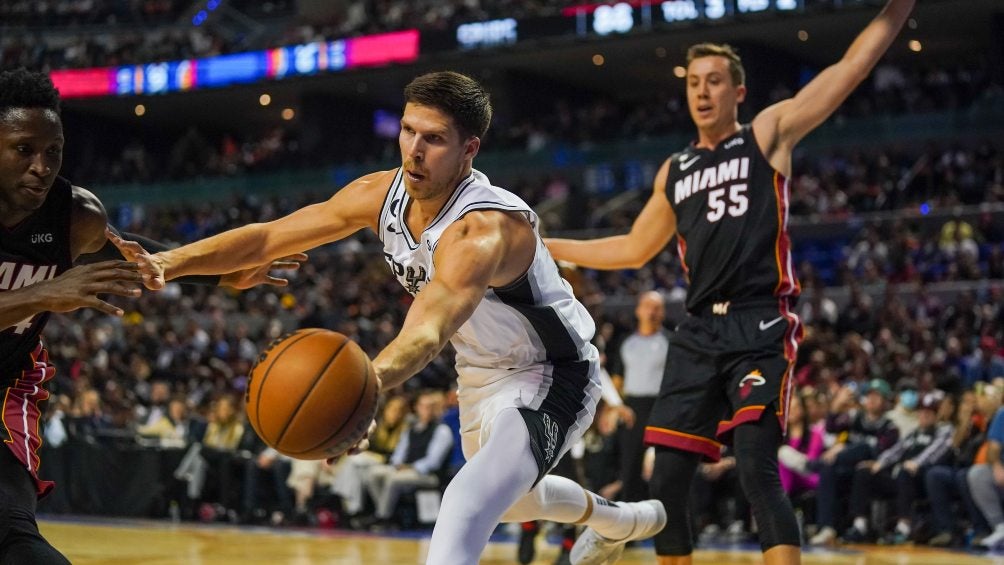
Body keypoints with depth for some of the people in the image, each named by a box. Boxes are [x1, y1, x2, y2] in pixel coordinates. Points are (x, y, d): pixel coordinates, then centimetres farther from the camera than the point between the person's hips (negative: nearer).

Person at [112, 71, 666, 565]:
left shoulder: (485, 229, -37)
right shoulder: (382, 195, -13)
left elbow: (427, 334, -54)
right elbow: (269, 236, -12)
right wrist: (168, 263, -28)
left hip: (552, 378, -9)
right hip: (482, 374, 9)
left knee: (467, 507, -33)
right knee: (507, 497, 33)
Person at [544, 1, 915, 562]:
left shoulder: (769, 134, 5)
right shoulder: (674, 171, 19)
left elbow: (854, 65, -3)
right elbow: (634, 249, 29)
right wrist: (544, 246, 29)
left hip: (762, 330, -6)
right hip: (699, 333, 6)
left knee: (758, 473, -18)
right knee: (668, 482, 3)